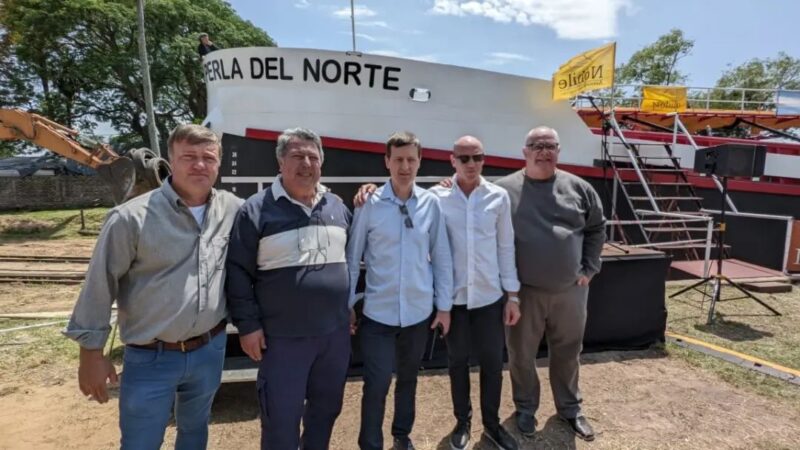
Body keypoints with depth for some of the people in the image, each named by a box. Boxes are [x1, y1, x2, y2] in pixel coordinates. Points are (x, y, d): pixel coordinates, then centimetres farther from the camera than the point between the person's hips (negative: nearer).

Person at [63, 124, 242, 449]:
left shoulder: (233, 210, -4)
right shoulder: (132, 217, -16)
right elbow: (100, 286, -9)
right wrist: (91, 352, -5)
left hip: (210, 351, 4)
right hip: (150, 359, -3)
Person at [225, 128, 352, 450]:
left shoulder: (337, 207, 7)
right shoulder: (256, 209, -8)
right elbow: (238, 272, -7)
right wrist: (247, 324, -9)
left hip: (336, 332, 5)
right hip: (284, 338, -4)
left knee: (327, 409, 21)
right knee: (281, 421, 9)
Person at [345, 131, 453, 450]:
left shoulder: (431, 203, -3)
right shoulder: (369, 204, -8)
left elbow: (442, 258, 2)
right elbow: (352, 258, -3)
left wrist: (444, 305, 3)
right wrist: (348, 305, -1)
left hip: (419, 311, 3)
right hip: (378, 312, -2)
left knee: (408, 378, 20)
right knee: (376, 384, 2)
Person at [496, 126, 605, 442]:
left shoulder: (578, 188, 3)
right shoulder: (504, 190, -6)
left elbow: (596, 228, 10)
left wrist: (589, 268, 5)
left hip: (570, 290, 3)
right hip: (523, 291, -2)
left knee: (567, 353, 18)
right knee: (522, 354, 11)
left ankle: (570, 408, 39)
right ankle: (525, 408, 33)